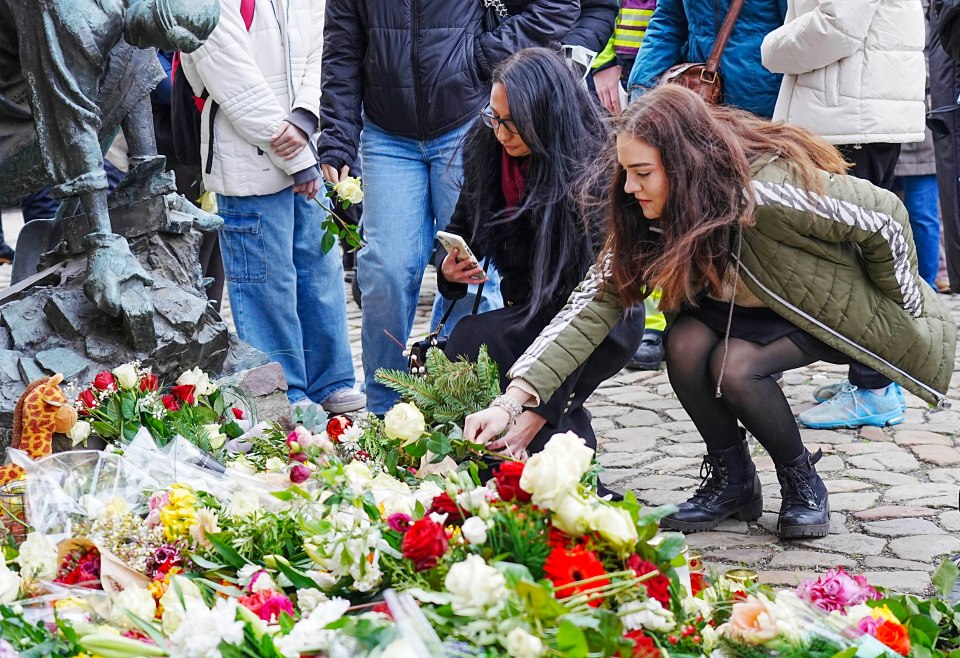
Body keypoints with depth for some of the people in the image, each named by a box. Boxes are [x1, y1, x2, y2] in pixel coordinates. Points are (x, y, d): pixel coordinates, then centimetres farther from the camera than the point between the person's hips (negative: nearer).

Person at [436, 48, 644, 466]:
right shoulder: (485, 149, -7)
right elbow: (462, 228, 12)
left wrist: (538, 412, -39)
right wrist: (448, 265, -15)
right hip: (529, 313, 6)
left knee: (473, 345, -30)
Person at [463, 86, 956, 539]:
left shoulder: (769, 191, -36)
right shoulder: (649, 218, -17)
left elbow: (886, 218, -25)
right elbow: (595, 304, -22)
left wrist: (899, 312, -10)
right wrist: (511, 401, -32)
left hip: (833, 311, -5)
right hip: (748, 308, 6)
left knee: (735, 364, -30)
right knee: (686, 343, -24)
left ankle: (801, 481, -3)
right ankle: (732, 480, -1)